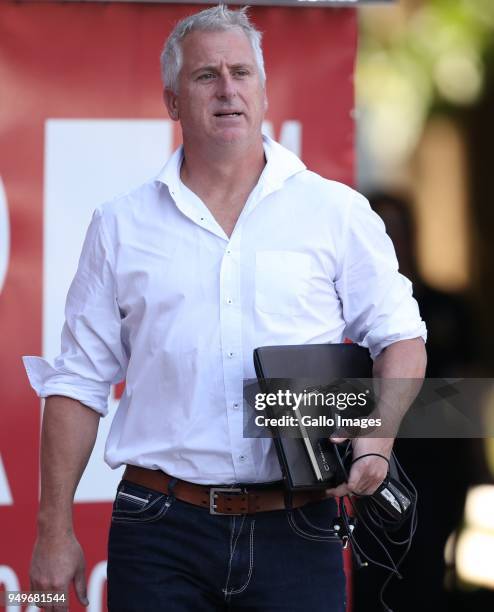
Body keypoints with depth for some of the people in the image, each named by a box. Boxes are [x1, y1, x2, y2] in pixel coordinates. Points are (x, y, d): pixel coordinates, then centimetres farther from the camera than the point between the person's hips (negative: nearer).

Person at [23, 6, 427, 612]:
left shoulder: (337, 212, 7)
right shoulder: (121, 226, 9)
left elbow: (401, 336, 10)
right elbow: (79, 383, 9)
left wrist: (376, 431, -10)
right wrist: (54, 531, 4)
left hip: (296, 537, 0)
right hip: (160, 533, 0)